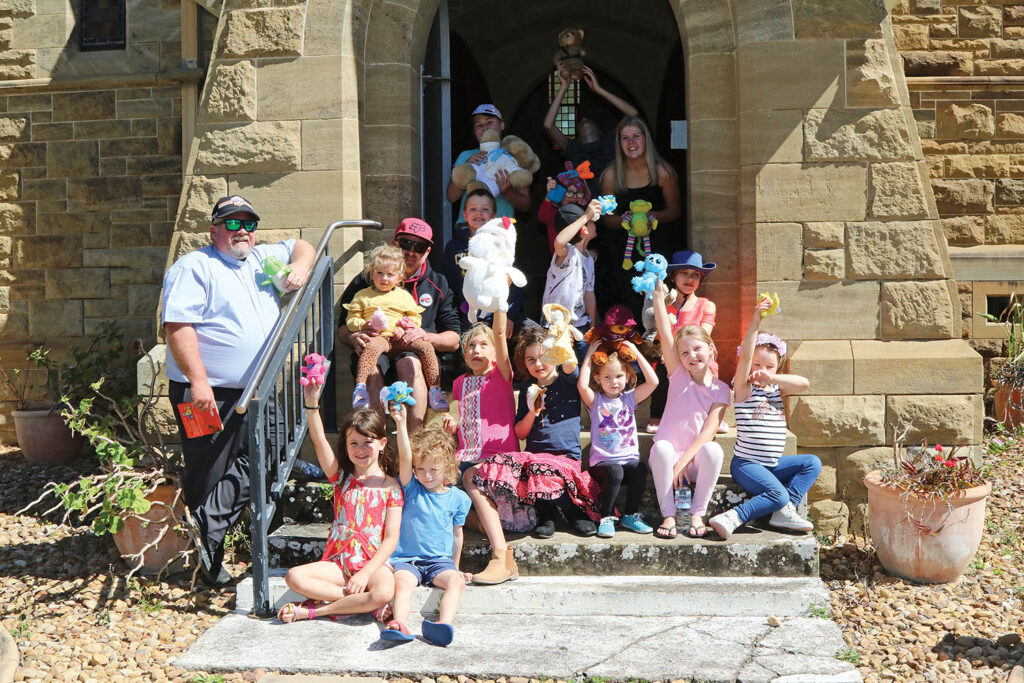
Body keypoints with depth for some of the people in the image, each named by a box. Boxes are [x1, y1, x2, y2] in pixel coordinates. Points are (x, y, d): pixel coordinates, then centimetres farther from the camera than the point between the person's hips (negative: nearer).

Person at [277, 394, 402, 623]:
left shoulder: (390, 486, 2)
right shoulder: (341, 477, 9)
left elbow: (391, 539, -4)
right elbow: (319, 441, -8)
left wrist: (366, 572, -16)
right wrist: (312, 403, -23)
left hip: (374, 563, -2)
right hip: (338, 562, 2)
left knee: (384, 593, -35)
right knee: (294, 577, -24)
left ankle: (311, 610, -19)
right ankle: (362, 603, -20)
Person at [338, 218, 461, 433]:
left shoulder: (438, 284, 18)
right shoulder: (366, 281, 17)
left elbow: (454, 339, 12)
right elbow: (343, 328, 14)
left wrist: (427, 336, -10)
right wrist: (354, 339, -11)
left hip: (419, 353, 0)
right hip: (377, 351, 0)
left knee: (409, 363, -37)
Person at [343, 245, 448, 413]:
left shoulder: (404, 296, 23)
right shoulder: (362, 296, 20)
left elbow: (415, 317, 18)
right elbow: (351, 319, 15)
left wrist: (404, 329, -3)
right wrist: (363, 326, -7)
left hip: (400, 338, 2)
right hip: (377, 337, -2)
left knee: (425, 347, -23)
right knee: (372, 347, -40)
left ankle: (435, 389, -20)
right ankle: (360, 387, -49)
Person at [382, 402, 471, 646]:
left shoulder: (457, 497, 9)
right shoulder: (411, 489, 4)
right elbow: (405, 458, -12)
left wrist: (455, 566, 21)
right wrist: (401, 424, -25)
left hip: (440, 561, 1)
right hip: (407, 559, -1)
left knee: (455, 581, -30)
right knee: (402, 581, -33)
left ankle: (444, 623, -50)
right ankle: (399, 623, -55)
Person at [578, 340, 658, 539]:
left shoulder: (630, 398, 12)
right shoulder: (595, 400, 4)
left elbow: (653, 382, -1)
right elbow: (582, 385, -17)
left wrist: (636, 353, -2)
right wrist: (589, 355, -9)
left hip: (629, 458, 3)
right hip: (602, 461, -3)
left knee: (640, 470, -29)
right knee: (615, 472, -34)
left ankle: (630, 515, -10)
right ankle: (606, 518, -17)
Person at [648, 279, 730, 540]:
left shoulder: (720, 390, 2)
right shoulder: (678, 375, 4)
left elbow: (708, 432, -8)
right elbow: (665, 333, -5)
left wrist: (683, 462, -19)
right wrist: (659, 296, -11)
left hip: (695, 460, 0)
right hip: (669, 457, 0)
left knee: (713, 450, -32)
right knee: (661, 447, -33)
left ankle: (697, 514, -19)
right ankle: (668, 515, -25)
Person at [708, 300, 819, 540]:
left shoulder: (777, 390, 12)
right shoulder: (744, 388, -5)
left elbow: (804, 383, -4)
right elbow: (745, 356, -21)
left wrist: (772, 377, -12)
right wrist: (755, 321, -31)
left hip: (773, 464, 7)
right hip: (746, 463, -7)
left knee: (813, 463, -2)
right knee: (778, 494, -25)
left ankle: (785, 512, -8)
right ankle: (733, 518, -22)